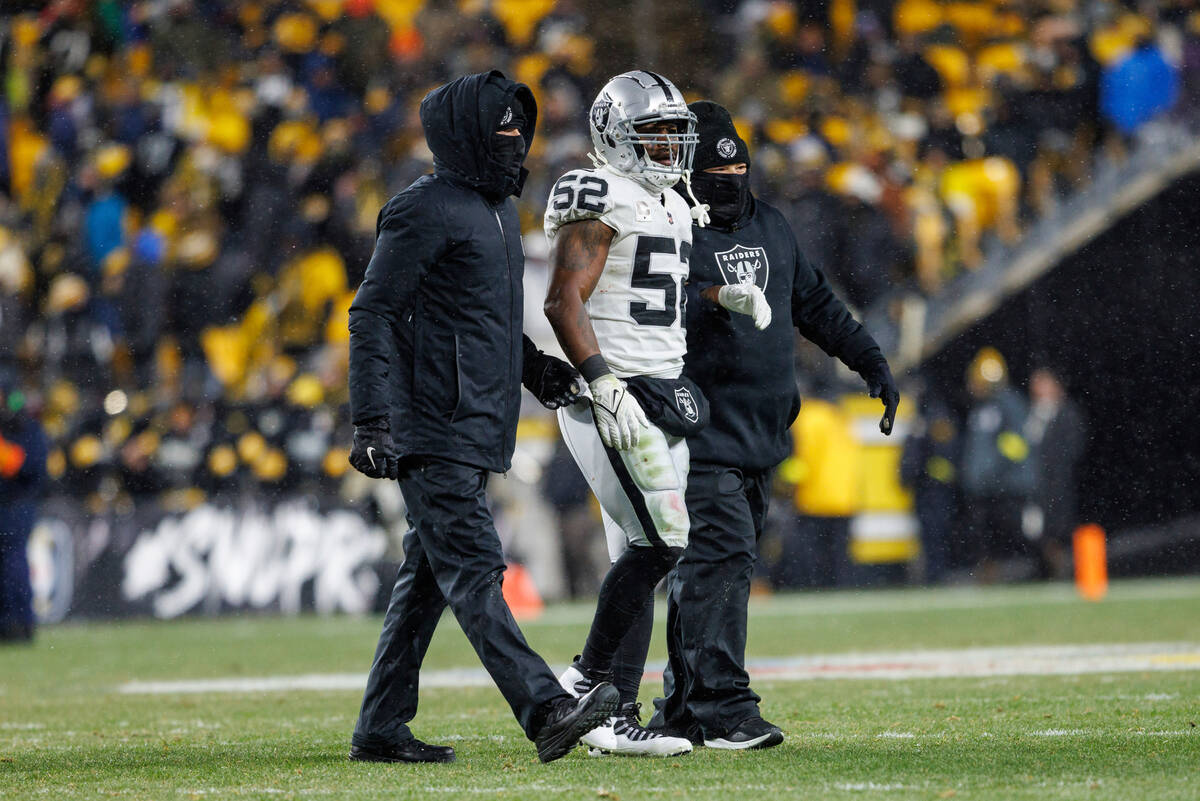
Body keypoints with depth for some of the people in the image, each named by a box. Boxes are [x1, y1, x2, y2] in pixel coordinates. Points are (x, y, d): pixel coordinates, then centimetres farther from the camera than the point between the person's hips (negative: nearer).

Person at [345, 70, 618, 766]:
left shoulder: (498, 211, 18)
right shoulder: (426, 211, -12)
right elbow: (373, 316, -14)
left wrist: (531, 365, 17)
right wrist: (373, 422, -19)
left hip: (475, 429, 10)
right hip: (433, 428, -10)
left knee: (429, 578, 10)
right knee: (474, 570, -14)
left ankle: (381, 729, 14)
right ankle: (547, 711, -24)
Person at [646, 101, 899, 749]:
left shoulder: (769, 226, 18)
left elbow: (815, 303, 27)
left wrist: (871, 362, 23)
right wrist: (708, 300, -32)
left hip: (760, 431, 8)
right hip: (703, 431, -8)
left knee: (719, 564, 9)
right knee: (718, 557, -15)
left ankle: (681, 709, 16)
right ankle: (722, 707, -16)